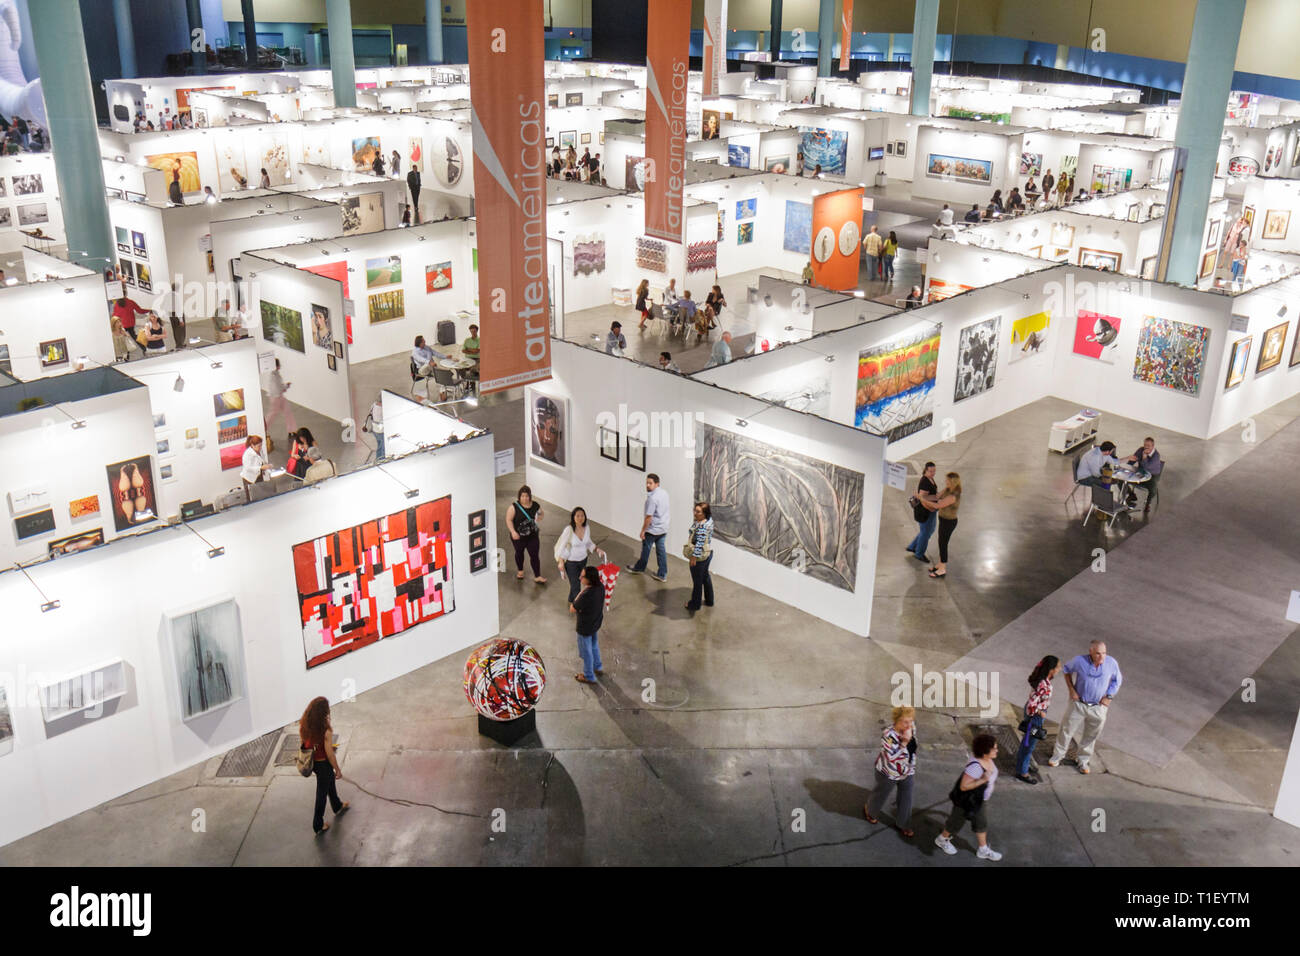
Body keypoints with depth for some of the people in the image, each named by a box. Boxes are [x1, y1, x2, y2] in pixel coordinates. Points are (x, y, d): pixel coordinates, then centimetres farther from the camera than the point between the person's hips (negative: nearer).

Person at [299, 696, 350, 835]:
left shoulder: (303, 725, -14)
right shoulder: (325, 730, -32)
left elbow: (303, 744, 1)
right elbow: (329, 753, -23)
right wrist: (338, 769, -8)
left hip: (310, 761, 7)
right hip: (323, 763, -7)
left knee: (330, 780, 32)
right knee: (322, 793, 14)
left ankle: (338, 807, 56)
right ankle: (318, 826, 30)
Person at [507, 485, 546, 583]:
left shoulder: (535, 505, -8)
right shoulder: (514, 507, -18)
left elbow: (542, 513, 14)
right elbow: (509, 520, -15)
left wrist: (540, 517, -6)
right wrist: (513, 531, -26)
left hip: (533, 535, 1)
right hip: (518, 536, -1)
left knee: (535, 555, -2)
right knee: (519, 553, 21)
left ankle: (537, 576, 7)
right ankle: (520, 571, 45)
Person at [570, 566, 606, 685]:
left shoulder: (586, 595, -39)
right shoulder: (601, 587, -16)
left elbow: (572, 610, -24)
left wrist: (581, 592, -25)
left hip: (585, 628, -7)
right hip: (596, 623, 7)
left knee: (586, 651, 16)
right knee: (594, 645, 31)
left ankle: (589, 677, 36)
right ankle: (597, 667, 53)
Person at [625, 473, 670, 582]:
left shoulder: (652, 497, -26)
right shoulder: (664, 493, 0)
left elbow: (649, 516, -23)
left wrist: (643, 530, -15)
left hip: (652, 529, -7)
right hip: (663, 528, 7)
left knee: (646, 548, 14)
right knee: (661, 549, 12)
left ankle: (639, 568, 36)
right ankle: (662, 574, 16)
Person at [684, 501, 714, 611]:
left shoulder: (702, 526, -31)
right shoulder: (709, 520, -2)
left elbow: (700, 543, -28)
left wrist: (694, 556, -22)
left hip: (700, 557, -10)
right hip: (708, 553, 10)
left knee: (697, 580, 8)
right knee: (705, 576, 25)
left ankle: (695, 604, 23)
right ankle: (709, 601, 39)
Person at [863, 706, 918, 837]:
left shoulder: (911, 727, -16)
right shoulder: (889, 735, -36)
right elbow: (894, 758, -40)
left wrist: (912, 769, 14)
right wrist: (905, 741, -46)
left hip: (907, 772, 5)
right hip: (889, 774, -5)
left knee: (906, 800, 19)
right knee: (881, 795, 22)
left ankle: (903, 824, 43)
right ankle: (869, 810, 53)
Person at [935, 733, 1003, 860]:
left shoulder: (988, 759, -13)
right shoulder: (975, 766, -39)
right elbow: (963, 786, -36)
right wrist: (982, 780, -42)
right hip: (967, 800, -7)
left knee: (981, 823, 21)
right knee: (957, 821, 16)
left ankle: (983, 850, 40)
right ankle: (942, 839, 42)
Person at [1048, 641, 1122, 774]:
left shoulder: (1111, 663, -16)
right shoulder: (1080, 661, -19)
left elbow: (1117, 680, 3)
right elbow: (1067, 669, 2)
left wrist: (1109, 697, -8)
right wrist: (1071, 689, -5)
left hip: (1098, 707, 1)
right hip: (1078, 703, -1)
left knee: (1091, 735, 15)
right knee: (1067, 729, 9)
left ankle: (1083, 760, 35)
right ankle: (1057, 756, 29)